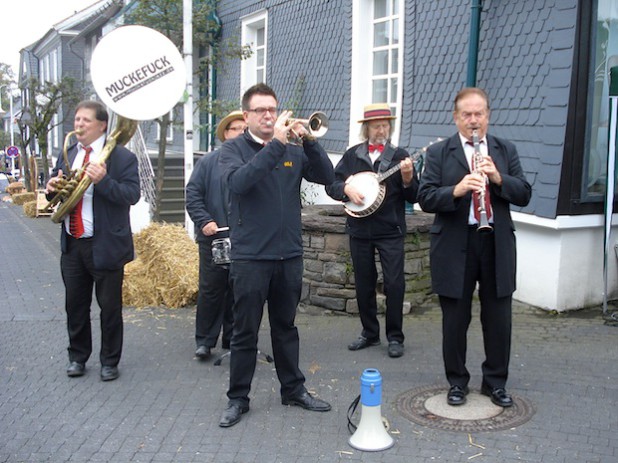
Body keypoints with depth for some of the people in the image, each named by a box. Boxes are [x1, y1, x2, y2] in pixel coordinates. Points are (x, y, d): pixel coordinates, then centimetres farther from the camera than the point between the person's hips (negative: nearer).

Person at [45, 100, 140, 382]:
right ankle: (77, 356, 32)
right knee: (75, 305, 15)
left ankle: (109, 361, 22)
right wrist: (52, 187, -4)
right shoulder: (67, 156, 12)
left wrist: (103, 180, -30)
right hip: (71, 245, 6)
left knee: (109, 307, 6)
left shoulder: (122, 157, -8)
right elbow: (56, 191, 19)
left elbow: (132, 195, -16)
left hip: (105, 246, -5)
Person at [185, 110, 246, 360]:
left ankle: (233, 338, 23)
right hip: (213, 238, -1)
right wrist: (204, 221, -10)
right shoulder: (208, 162, 3)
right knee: (210, 290, 3)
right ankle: (205, 340, 14)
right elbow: (193, 194, 1)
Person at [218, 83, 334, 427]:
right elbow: (239, 181, -22)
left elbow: (327, 177, -3)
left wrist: (308, 140, -17)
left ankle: (294, 389, 28)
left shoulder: (293, 151, 8)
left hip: (289, 255, 4)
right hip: (250, 256, -3)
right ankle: (238, 398, 17)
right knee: (246, 332, 5)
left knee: (286, 326, 16)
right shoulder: (234, 149, -2)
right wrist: (276, 144, -27)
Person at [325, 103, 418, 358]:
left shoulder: (400, 156, 1)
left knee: (394, 283, -5)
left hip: (390, 231, -2)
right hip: (359, 229, 3)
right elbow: (331, 184, 5)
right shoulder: (352, 155, 7)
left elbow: (413, 197, -2)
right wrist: (346, 188, -15)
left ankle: (395, 337, 8)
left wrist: (407, 179, -21)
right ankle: (369, 333, 24)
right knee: (363, 284, 10)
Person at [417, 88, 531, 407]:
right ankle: (457, 382, 24)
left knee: (498, 318, 9)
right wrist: (456, 190, -25)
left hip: (497, 244, 2)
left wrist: (498, 178, -16)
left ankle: (496, 382, 26)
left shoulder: (506, 151, 8)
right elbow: (425, 198, -8)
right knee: (455, 319, 8)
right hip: (454, 246, -2)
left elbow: (524, 195, 2)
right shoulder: (438, 153, 1)